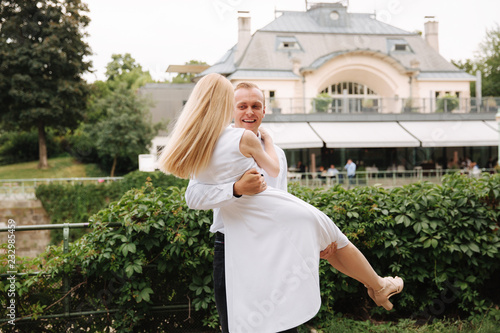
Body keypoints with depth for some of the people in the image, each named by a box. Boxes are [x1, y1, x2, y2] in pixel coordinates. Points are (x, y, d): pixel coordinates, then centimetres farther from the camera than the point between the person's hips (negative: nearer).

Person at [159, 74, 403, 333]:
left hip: (240, 231, 4)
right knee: (333, 238, 18)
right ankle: (379, 287, 34)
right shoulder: (244, 139, -13)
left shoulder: (190, 147, -1)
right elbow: (273, 170, 5)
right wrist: (268, 141, 22)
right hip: (277, 216, -4)